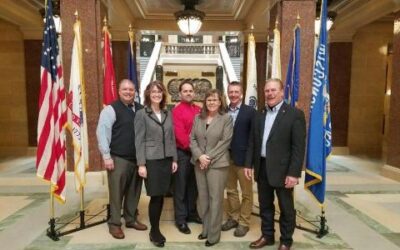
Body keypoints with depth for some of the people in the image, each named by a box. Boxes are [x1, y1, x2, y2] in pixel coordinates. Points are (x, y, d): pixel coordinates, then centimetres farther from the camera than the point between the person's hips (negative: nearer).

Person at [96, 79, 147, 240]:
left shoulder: (141, 109, 9)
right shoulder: (111, 109, -6)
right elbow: (102, 133, -10)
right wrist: (106, 156, -14)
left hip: (138, 158, 5)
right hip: (119, 159, -5)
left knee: (134, 191, 16)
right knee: (117, 192, 5)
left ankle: (131, 219, 33)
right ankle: (114, 224, 21)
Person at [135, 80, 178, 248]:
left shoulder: (168, 114, 9)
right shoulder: (142, 114, -3)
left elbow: (172, 138, 11)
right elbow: (139, 141, -7)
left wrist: (174, 159, 8)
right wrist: (141, 164, -11)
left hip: (166, 160, 4)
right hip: (151, 161, -4)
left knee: (161, 196, 9)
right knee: (155, 196, 1)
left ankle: (156, 229, 27)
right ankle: (154, 232, 20)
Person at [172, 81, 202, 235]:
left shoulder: (199, 110, 9)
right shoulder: (176, 111, -10)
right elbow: (179, 134, -16)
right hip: (182, 153, -6)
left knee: (193, 185, 17)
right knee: (181, 186, 5)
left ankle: (192, 213, 32)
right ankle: (181, 219, 16)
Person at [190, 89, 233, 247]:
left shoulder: (226, 118, -3)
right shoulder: (198, 118, 8)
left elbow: (225, 141, -9)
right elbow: (192, 139, 4)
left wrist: (209, 158, -13)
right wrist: (199, 156, -11)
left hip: (217, 163, -4)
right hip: (199, 162, 4)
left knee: (215, 198, 3)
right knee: (203, 196, 12)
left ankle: (213, 234, 17)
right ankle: (205, 229, 28)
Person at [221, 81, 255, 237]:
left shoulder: (250, 111, -6)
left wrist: (251, 158, -11)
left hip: (243, 158, -4)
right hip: (227, 157, 4)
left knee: (246, 192, 9)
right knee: (230, 190, 16)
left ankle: (244, 222, 23)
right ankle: (233, 218, 32)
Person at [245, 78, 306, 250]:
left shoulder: (295, 114, -9)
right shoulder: (260, 115, 9)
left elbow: (299, 147, -13)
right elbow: (253, 142, 12)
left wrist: (294, 173, -18)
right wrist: (248, 164, 7)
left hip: (282, 169, -5)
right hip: (262, 168, 5)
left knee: (286, 208, 11)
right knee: (265, 205, 17)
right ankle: (267, 236, 36)